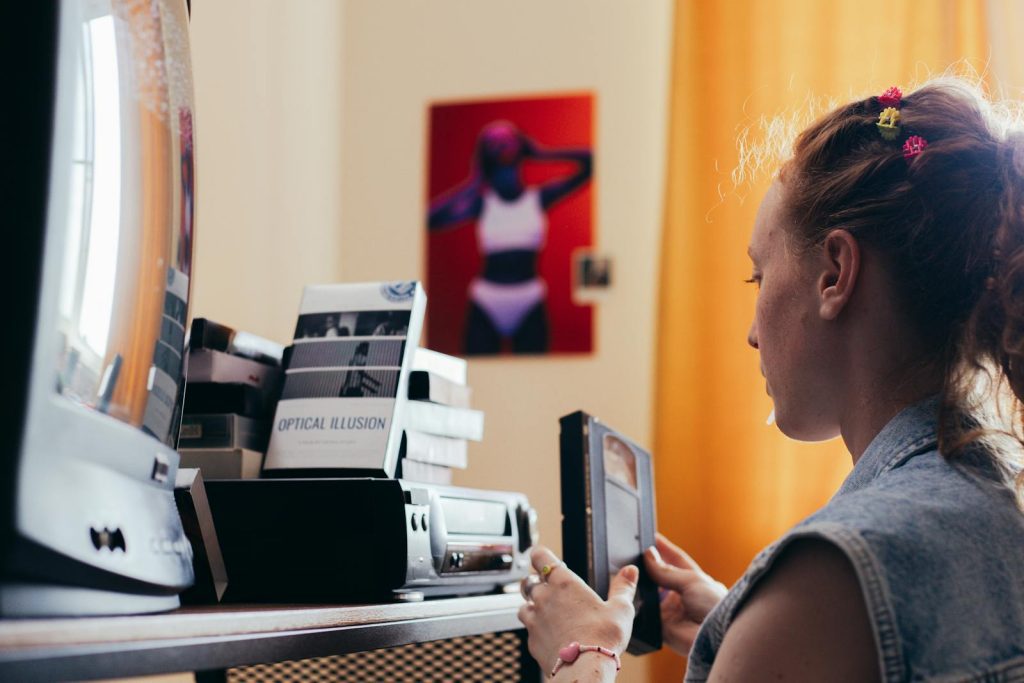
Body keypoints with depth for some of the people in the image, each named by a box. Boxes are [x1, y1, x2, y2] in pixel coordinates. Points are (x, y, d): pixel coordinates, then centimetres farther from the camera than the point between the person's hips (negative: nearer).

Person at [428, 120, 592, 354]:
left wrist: (538, 154, -5)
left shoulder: (539, 198, -1)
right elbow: (431, 219, -17)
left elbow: (588, 162, -7)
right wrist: (474, 184, -9)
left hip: (529, 309, 1)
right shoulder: (482, 204, -2)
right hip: (486, 308, 0)